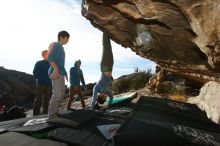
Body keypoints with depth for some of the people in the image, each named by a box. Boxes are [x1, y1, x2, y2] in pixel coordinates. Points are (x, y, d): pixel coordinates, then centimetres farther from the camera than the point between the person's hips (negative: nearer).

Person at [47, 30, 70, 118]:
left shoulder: (61, 48, 25)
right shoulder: (55, 45, -1)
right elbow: (50, 57, -14)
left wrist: (65, 73, 24)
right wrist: (56, 69, -27)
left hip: (60, 74, 9)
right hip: (55, 73, -9)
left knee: (61, 94, 8)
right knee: (57, 94, -14)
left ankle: (55, 112, 15)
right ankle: (52, 114, -7)